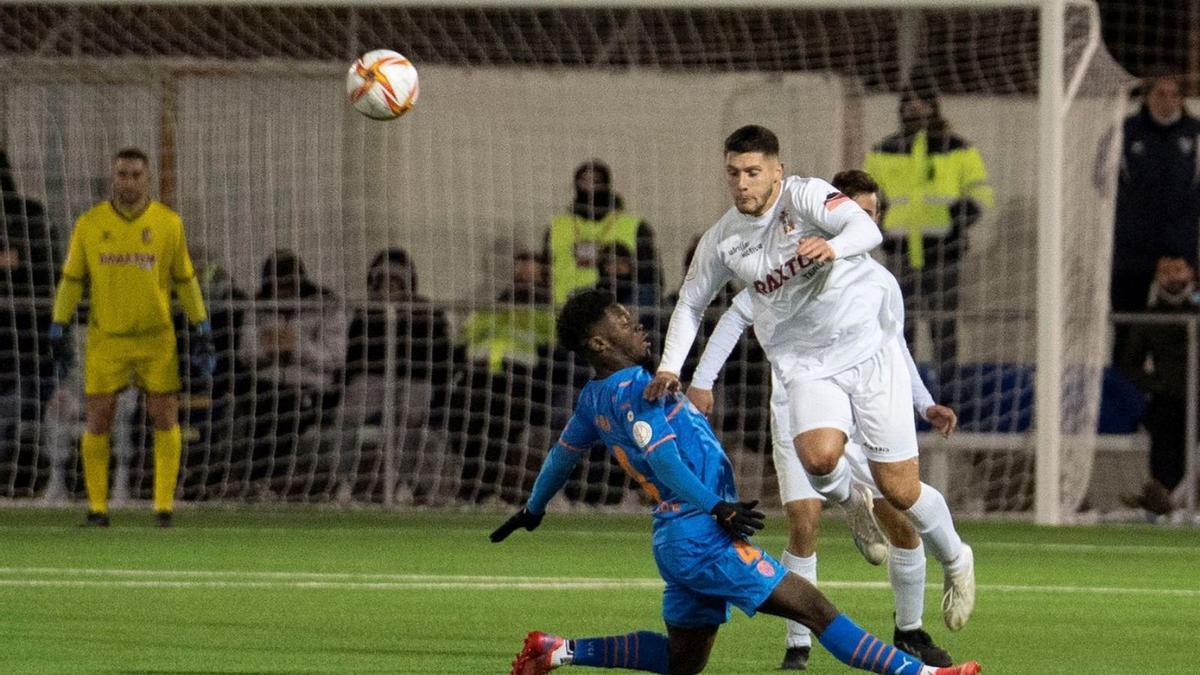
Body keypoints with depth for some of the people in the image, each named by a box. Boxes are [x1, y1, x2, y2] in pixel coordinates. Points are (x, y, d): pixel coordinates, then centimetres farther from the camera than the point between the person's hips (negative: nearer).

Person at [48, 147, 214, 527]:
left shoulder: (168, 223, -3)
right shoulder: (90, 224, -3)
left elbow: (185, 279, 5)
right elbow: (71, 278, 4)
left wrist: (201, 332, 3)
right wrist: (58, 331, 1)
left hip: (156, 339, 0)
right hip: (106, 338, 0)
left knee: (165, 420, -2)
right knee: (97, 422, -2)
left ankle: (164, 504, 8)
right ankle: (97, 506, 10)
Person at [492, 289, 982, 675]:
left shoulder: (594, 399, 15)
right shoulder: (633, 389, -14)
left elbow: (563, 452, 31)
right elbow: (663, 460, -24)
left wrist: (533, 511, 46)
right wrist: (717, 508, -28)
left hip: (676, 539, 10)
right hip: (700, 537, -10)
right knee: (813, 608, -12)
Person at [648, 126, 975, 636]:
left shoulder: (805, 196, -12)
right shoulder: (722, 241, 2)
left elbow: (866, 228, -28)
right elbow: (691, 303, 16)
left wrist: (834, 246, -51)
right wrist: (670, 367, 3)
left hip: (868, 350, -3)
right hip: (807, 369, 3)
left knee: (899, 490, -3)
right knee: (818, 455, -29)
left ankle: (956, 561, 27)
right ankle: (850, 502, 8)